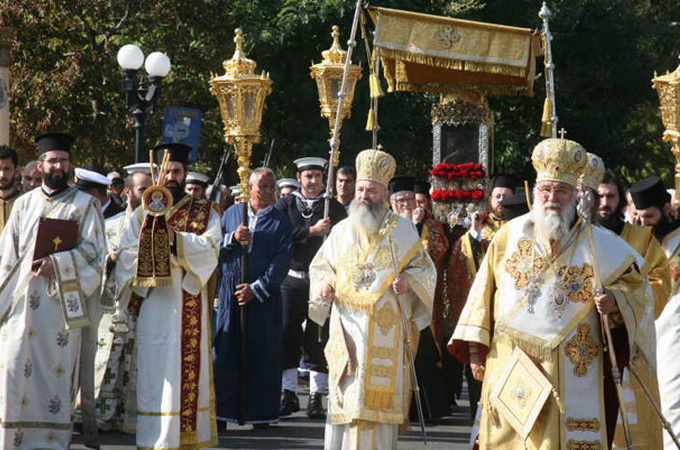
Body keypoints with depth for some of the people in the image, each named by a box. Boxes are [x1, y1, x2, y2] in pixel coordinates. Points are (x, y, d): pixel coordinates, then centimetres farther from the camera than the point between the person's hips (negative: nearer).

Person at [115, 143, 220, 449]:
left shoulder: (204, 213, 11)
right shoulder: (142, 214, 15)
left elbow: (210, 247, -6)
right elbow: (127, 253, 5)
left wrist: (175, 238, -20)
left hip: (190, 305, -1)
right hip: (154, 305, 1)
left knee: (190, 367, -2)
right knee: (156, 369, -5)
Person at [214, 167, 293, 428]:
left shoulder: (280, 221, 3)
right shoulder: (232, 213, 10)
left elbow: (281, 262, -5)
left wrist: (256, 289, -12)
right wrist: (233, 238, -9)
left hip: (264, 295, -1)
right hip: (231, 293, 1)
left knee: (263, 355, -1)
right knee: (227, 352, -2)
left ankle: (260, 412, 5)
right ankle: (224, 409, 1)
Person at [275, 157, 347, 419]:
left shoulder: (334, 208, 6)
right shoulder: (286, 205, 6)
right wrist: (311, 231, -16)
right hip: (291, 281, 1)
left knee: (319, 339, -2)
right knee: (287, 335, -1)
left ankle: (317, 397, 4)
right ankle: (289, 394, 8)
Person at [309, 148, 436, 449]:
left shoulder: (402, 229, 5)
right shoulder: (342, 231, 12)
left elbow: (425, 269, 7)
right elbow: (319, 266, 19)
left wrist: (408, 281, -14)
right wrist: (323, 284, -3)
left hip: (386, 331, -2)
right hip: (348, 328, 2)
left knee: (379, 394, -5)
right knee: (345, 396, -1)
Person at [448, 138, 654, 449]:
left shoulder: (598, 243, 4)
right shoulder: (511, 235, 8)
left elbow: (633, 284, 6)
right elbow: (484, 291, 9)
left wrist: (614, 301, -16)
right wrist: (475, 347, 4)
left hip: (570, 373, -1)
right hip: (511, 368, 1)